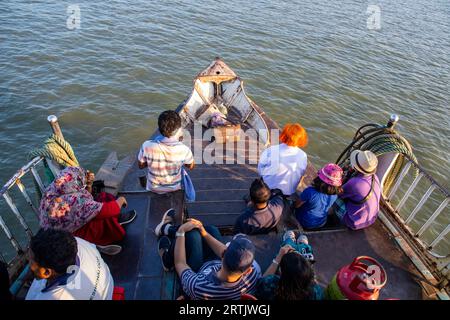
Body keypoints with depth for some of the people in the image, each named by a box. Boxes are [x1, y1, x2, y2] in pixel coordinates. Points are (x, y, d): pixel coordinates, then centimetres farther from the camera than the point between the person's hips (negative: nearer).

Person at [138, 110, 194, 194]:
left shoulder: (147, 146, -30)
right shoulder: (184, 150, -32)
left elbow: (141, 166, -9)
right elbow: (191, 166, -9)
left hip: (154, 188, 1)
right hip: (175, 187, 0)